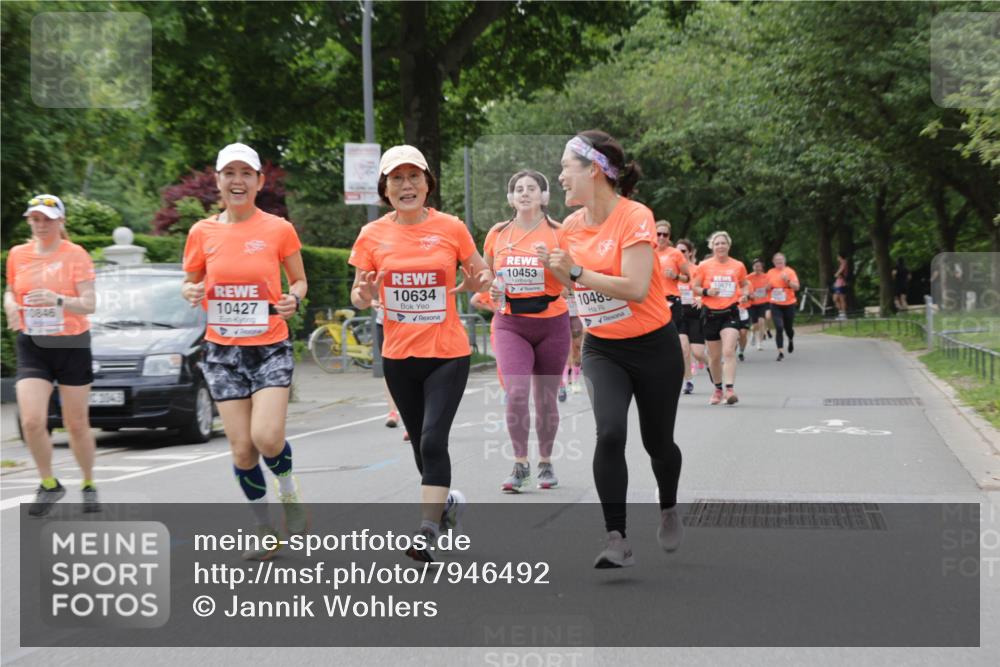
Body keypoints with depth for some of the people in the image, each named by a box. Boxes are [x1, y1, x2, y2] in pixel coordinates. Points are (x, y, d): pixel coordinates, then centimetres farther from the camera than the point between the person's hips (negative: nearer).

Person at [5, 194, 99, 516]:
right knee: (31, 421, -14)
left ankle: (89, 484, 28)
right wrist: (11, 304, -3)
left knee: (77, 424, 6)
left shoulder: (76, 255, -6)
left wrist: (57, 299, -30)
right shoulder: (17, 254, 5)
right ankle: (49, 484, 7)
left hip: (72, 345, -2)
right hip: (32, 347, 2)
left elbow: (89, 304, -12)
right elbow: (10, 289, 20)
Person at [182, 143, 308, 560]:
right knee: (241, 448, 1)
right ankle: (264, 529, 20)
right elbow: (190, 283, 13)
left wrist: (294, 299, -14)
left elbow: (299, 280, 8)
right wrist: (191, 292, -10)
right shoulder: (202, 233, 2)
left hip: (270, 347, -2)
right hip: (222, 350, 2)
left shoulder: (279, 230, -3)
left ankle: (289, 490, 14)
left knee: (267, 437, -19)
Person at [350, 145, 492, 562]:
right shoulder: (373, 235, -1)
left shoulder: (451, 228, -4)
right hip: (399, 356, 3)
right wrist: (364, 295, -18)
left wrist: (477, 281, -14)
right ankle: (445, 500, 41)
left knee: (433, 440, -15)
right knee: (420, 441, 13)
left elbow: (481, 274, 9)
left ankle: (427, 532, -11)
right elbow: (357, 296, 6)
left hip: (448, 354, -3)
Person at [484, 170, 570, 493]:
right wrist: (492, 290, -3)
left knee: (546, 397, 7)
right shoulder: (497, 233, 5)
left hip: (551, 322, -1)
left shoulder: (557, 232, -2)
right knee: (516, 392, -15)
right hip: (511, 324, 1)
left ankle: (545, 462, 25)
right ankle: (520, 463, -1)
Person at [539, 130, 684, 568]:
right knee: (609, 433, -19)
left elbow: (635, 288, -27)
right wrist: (554, 267, -1)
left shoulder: (635, 217, -18)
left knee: (657, 441, 11)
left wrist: (577, 271, -28)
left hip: (653, 347, -4)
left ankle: (668, 509, 43)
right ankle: (617, 541, -16)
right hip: (601, 348, 4)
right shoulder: (572, 225, 1)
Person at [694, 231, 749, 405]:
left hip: (730, 312, -1)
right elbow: (695, 287, 8)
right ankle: (718, 389, 29)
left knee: (729, 351, -19)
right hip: (710, 313, 1)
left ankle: (730, 390, -22)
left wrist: (744, 293, -3)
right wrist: (706, 291, -12)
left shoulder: (738, 266, 4)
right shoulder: (704, 266, 2)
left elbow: (745, 284, 18)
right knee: (714, 357, 9)